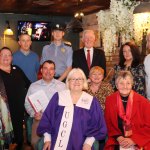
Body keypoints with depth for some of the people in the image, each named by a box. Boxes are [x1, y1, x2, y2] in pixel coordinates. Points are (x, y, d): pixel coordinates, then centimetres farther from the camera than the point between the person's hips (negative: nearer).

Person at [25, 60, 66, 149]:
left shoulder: (62, 86, 8)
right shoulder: (33, 86, 12)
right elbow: (27, 104, 14)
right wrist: (33, 114, -4)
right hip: (39, 119, 1)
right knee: (35, 142, -16)